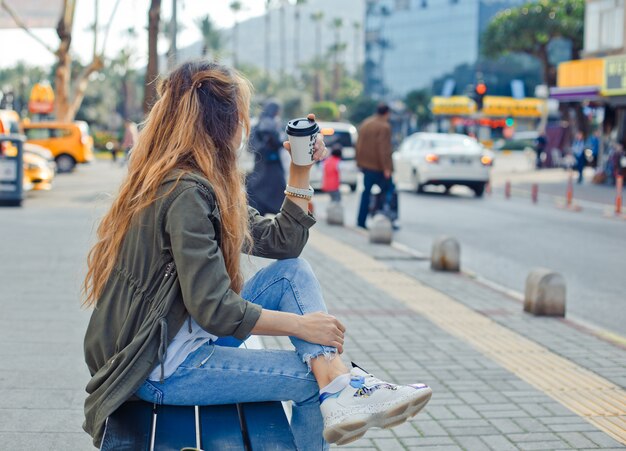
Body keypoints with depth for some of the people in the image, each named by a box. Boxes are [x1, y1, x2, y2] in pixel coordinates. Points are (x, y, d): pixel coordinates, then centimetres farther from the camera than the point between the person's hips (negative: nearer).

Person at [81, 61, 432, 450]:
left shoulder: (207, 185, 9)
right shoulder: (186, 192, -22)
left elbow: (282, 243, 14)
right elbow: (213, 311, -25)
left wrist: (301, 170, 8)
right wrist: (299, 324, -16)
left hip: (183, 339, 10)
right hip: (158, 369, -10)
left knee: (295, 272, 0)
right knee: (311, 379, -12)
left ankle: (338, 386, -15)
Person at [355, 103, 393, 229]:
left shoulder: (365, 123, 11)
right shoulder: (384, 127, -14)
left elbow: (359, 145, 15)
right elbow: (384, 149, -21)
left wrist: (360, 162, 21)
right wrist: (386, 168, -20)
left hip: (366, 165, 7)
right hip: (378, 166, -7)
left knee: (366, 192, 11)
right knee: (388, 191, 3)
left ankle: (361, 221, 7)